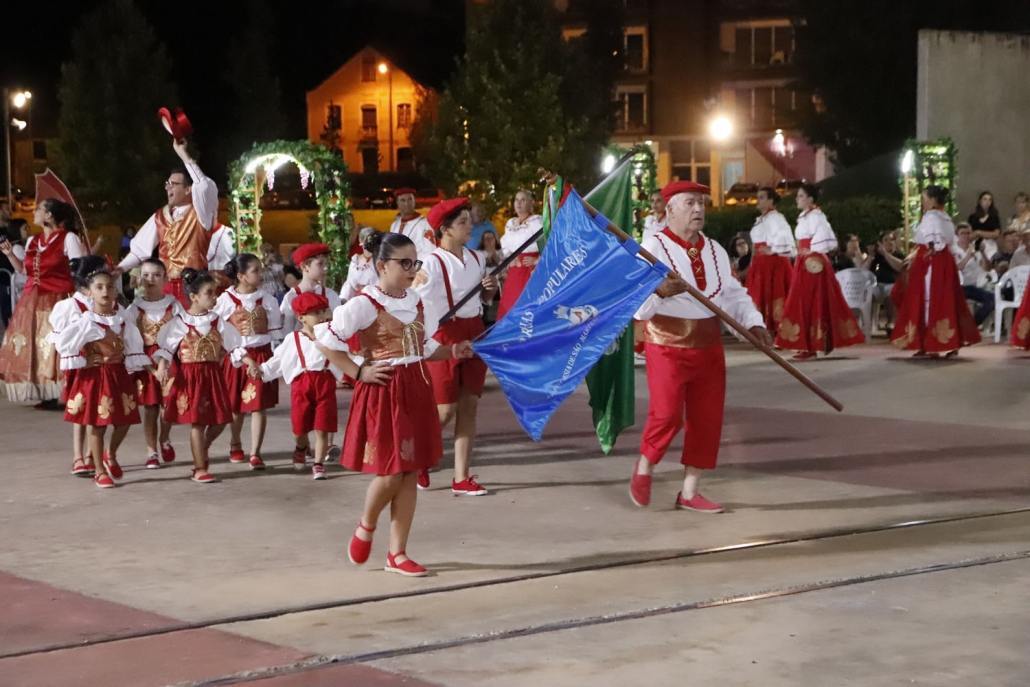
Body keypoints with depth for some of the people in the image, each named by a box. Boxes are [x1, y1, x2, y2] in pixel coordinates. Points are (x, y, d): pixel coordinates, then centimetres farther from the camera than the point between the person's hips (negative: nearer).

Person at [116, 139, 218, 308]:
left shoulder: (200, 214, -4)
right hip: (166, 286, 4)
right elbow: (140, 248, 12)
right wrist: (120, 268, -3)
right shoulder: (160, 217, 11)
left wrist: (183, 154, -19)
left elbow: (205, 186, -22)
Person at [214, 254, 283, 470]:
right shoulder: (225, 300, -6)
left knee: (258, 406, -5)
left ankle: (255, 454, 0)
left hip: (261, 356, 0)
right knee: (235, 405, 14)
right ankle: (235, 445, 37)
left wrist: (259, 331, -10)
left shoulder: (267, 300, 0)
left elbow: (275, 332, 3)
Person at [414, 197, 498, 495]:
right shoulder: (433, 263, -14)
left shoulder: (476, 258, 7)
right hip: (445, 335, -6)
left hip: (475, 332, 6)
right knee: (446, 409, -2)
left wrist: (490, 289, 0)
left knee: (470, 405, 5)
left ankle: (461, 478, 9)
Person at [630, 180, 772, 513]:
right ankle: (644, 468, 16)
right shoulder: (654, 248, -10)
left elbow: (733, 294, 14)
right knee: (667, 414, -14)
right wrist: (659, 292, -35)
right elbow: (637, 307, -16)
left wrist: (754, 323, -1)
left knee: (708, 419, 5)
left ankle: (689, 491, 17)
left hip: (708, 345, 6)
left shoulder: (715, 250, 10)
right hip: (668, 344, -6)